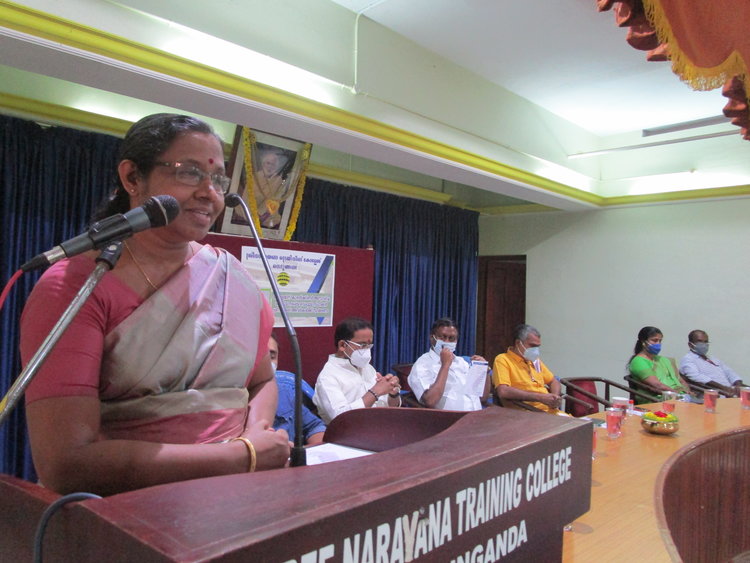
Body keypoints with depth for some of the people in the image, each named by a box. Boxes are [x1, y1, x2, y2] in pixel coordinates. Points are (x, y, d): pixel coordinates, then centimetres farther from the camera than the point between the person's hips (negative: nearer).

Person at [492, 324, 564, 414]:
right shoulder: (503, 360, -5)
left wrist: (554, 398, 3)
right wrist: (540, 397, -18)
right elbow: (503, 391, -19)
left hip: (550, 410, 7)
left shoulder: (535, 360, 18)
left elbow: (554, 382, 27)